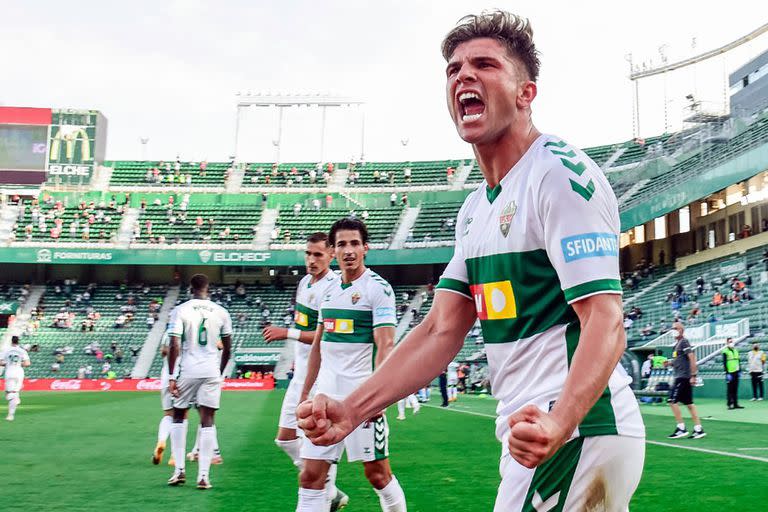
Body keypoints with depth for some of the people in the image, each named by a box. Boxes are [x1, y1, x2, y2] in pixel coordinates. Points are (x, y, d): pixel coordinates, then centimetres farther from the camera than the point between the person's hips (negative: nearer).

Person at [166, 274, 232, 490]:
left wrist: (171, 376, -5)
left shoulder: (181, 310, -4)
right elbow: (227, 348, 9)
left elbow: (174, 346, -10)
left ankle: (179, 469, 13)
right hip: (211, 371, 1)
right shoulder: (221, 312, 4)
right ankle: (203, 475, -1)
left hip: (187, 370, -1)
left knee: (178, 417, 16)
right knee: (207, 421, 3)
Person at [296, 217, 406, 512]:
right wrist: (305, 394, 17)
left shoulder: (378, 288, -6)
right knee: (311, 475, 3)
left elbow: (385, 345, -14)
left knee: (377, 473, 3)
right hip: (326, 395, 6)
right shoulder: (330, 291, 14)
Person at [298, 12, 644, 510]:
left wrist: (560, 423, -40)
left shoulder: (560, 173, -14)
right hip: (537, 431, 8)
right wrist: (350, 411, -3)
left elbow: (605, 323, -22)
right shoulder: (476, 208, 13)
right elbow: (442, 331, 7)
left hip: (577, 432, -8)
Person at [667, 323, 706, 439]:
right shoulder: (677, 343, 17)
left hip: (683, 377, -9)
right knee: (689, 403, 9)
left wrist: (693, 376, -22)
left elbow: (692, 358, -18)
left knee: (672, 401, -9)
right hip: (680, 377, 9)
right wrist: (670, 363, 11)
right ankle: (699, 429, 10)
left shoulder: (684, 342, -11)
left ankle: (681, 428, -5)